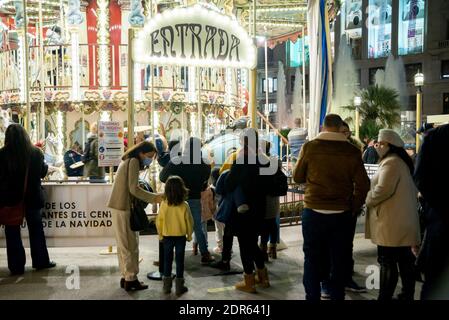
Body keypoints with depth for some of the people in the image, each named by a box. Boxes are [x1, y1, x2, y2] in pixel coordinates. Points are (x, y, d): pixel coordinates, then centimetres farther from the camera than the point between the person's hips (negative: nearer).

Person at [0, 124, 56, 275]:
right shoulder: (36, 152, -8)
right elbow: (43, 172, 8)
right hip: (32, 197, 2)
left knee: (12, 232, 9)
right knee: (36, 229, 16)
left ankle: (17, 266, 13)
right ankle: (41, 261, 24)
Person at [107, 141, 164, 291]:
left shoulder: (127, 161, 18)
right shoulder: (133, 161, -10)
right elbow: (133, 189, -19)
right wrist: (154, 198, -19)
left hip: (120, 207, 9)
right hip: (123, 208, -9)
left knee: (124, 245, 12)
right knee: (130, 244, -3)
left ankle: (126, 277, 18)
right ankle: (131, 279, 4)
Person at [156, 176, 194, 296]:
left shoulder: (163, 205, -12)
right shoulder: (184, 206, -15)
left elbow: (159, 221, -5)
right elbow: (189, 222, -8)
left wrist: (161, 235, 10)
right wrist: (189, 235, 7)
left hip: (167, 237, 1)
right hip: (180, 237, -1)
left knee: (167, 260, 14)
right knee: (179, 260, 9)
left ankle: (166, 286, 20)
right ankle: (179, 287, 14)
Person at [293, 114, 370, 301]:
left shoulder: (309, 147, -6)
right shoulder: (352, 151, -4)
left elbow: (297, 177, 4)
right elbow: (363, 185, -3)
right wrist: (354, 208, 10)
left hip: (313, 212, 0)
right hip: (341, 215, 1)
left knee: (312, 259, 11)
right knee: (339, 261, 13)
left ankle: (312, 296, 15)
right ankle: (337, 296, 21)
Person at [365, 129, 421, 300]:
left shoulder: (390, 162, -15)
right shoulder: (402, 161, 18)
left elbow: (383, 189, -23)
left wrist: (367, 200, -7)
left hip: (391, 223, -10)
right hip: (404, 221, 10)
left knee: (387, 262, -3)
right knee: (405, 259, 16)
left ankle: (385, 297, 4)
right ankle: (407, 294, 26)